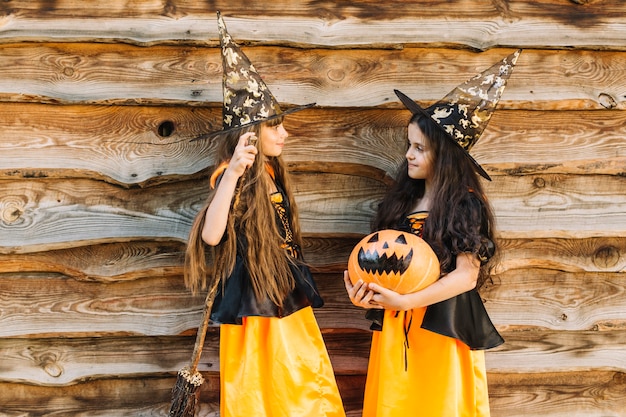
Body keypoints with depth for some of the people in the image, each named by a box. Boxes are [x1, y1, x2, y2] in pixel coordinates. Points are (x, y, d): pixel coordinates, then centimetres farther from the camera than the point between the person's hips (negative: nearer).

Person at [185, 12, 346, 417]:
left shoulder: (274, 176, 8)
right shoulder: (235, 179, -14)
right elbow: (210, 235, -30)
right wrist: (232, 173, -35)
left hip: (288, 295, 8)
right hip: (254, 299, -8)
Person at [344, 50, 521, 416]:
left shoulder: (466, 204, -9)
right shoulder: (403, 197, 9)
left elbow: (467, 275, -15)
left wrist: (405, 301, -21)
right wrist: (365, 290, -10)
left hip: (444, 327, -5)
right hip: (396, 328, 6)